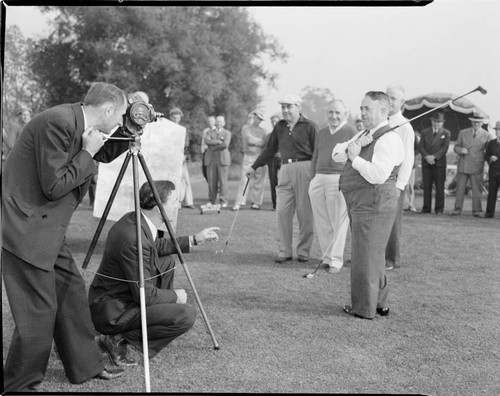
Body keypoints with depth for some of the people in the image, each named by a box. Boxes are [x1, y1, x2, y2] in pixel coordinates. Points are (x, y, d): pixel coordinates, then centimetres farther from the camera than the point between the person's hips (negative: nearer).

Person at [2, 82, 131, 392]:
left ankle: (86, 366, 28)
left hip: (49, 230, 10)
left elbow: (105, 154, 25)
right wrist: (87, 153, -13)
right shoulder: (57, 123, -20)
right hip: (26, 230, -10)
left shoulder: (80, 125, 7)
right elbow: (53, 186, -21)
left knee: (72, 292, 14)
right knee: (39, 311, -5)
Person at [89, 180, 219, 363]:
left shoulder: (133, 220, -1)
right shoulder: (134, 240, -29)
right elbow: (145, 295, -23)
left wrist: (194, 240, 14)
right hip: (111, 313, -10)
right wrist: (175, 296, -6)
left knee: (167, 261, 19)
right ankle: (118, 339, -11)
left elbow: (156, 246, 21)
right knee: (186, 315, -20)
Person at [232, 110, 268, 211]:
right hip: (249, 157, -3)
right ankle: (238, 203, -10)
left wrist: (254, 142, -4)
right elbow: (249, 140, -7)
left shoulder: (262, 131, 17)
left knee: (259, 181, 0)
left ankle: (256, 202, 8)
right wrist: (260, 142, 1)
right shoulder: (246, 128, 8)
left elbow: (265, 144, 7)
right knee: (245, 180, -10)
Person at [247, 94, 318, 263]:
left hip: (305, 169, -4)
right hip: (285, 170, 4)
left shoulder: (309, 126, 0)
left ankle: (303, 251, 12)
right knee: (282, 211, 0)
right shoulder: (279, 126, 14)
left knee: (305, 213, 0)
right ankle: (284, 251, 9)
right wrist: (254, 167, 21)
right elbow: (270, 149, 21)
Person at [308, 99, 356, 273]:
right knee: (321, 223, 7)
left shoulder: (351, 132, -1)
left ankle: (335, 260, 5)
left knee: (338, 223, -2)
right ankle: (326, 256, 18)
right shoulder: (321, 133, 18)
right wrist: (312, 179, 16)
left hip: (339, 180, -6)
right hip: (319, 179, 6)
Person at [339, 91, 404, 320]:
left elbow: (378, 175, -26)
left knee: (366, 256, -2)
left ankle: (364, 309, 10)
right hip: (361, 205, 10)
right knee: (372, 255, 17)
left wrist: (355, 158, -16)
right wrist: (354, 146, -7)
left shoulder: (388, 140, -16)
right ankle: (380, 303, 29)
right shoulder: (365, 135, 15)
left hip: (373, 205, -10)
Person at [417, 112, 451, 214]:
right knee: (426, 187, 2)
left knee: (439, 187, -3)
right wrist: (426, 156, -12)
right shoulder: (425, 132, 14)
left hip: (439, 163, -2)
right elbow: (420, 146, 5)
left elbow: (445, 148, -4)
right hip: (426, 163, 2)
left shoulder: (446, 133, 7)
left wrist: (434, 156, -16)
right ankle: (426, 208, 7)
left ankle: (439, 209, 1)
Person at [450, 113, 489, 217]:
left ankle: (476, 211, 5)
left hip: (476, 166, -2)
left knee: (476, 189, -2)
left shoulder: (486, 135, 4)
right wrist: (461, 150, -9)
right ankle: (457, 209, 9)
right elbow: (456, 147, 11)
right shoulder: (463, 133, 10)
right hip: (463, 165, 2)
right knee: (460, 188, 3)